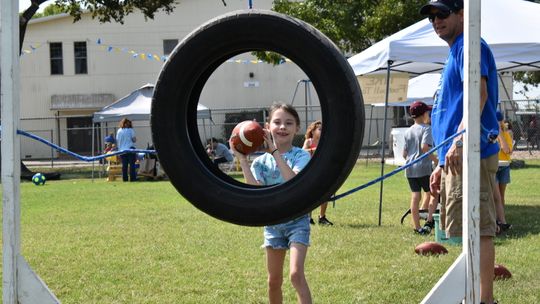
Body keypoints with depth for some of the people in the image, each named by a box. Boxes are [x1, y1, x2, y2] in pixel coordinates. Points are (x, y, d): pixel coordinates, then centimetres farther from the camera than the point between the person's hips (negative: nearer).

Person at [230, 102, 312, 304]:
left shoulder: (301, 156, -9)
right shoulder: (261, 161, -1)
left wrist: (275, 151, -31)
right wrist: (242, 160, -20)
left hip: (297, 221, -4)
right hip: (272, 223, 4)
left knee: (296, 274, -21)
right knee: (274, 280, 12)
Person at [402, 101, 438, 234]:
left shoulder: (408, 131, 13)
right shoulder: (426, 128, -6)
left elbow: (404, 153, 14)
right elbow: (425, 147, -20)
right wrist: (436, 160, -14)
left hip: (410, 168, 5)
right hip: (424, 168, -5)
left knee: (415, 196, 4)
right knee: (432, 193, 9)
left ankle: (417, 227, 3)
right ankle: (429, 221, -2)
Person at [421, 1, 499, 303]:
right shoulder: (455, 54, 26)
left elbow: (479, 92, -21)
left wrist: (459, 141, -30)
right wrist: (442, 166, 26)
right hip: (457, 158, 10)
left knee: (476, 230, -12)